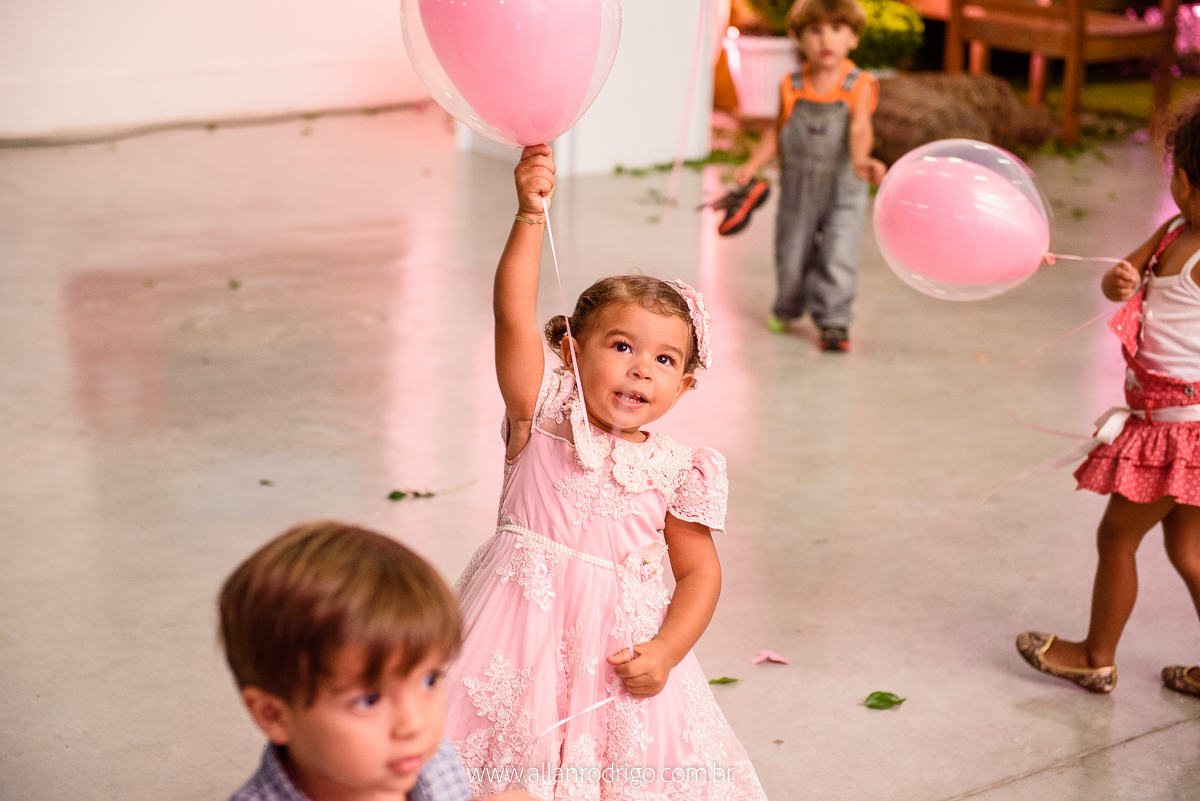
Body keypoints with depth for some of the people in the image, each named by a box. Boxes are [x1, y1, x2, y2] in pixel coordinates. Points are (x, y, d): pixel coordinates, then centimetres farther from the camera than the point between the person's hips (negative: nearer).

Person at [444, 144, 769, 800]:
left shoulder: (674, 471, 2)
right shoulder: (545, 417, -2)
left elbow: (699, 572, 5)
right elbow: (514, 316, -15)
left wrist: (664, 652, -11)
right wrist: (531, 215, -24)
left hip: (619, 645, 2)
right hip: (525, 625, -2)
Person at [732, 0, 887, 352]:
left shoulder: (860, 86, -11)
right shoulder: (792, 87, -3)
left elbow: (860, 128, -26)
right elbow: (777, 132, 10)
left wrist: (860, 159, -46)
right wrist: (752, 165, 0)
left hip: (843, 190, -3)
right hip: (798, 187, 3)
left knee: (838, 258, -10)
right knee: (791, 254, 14)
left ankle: (834, 321, 5)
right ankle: (787, 309, 39)